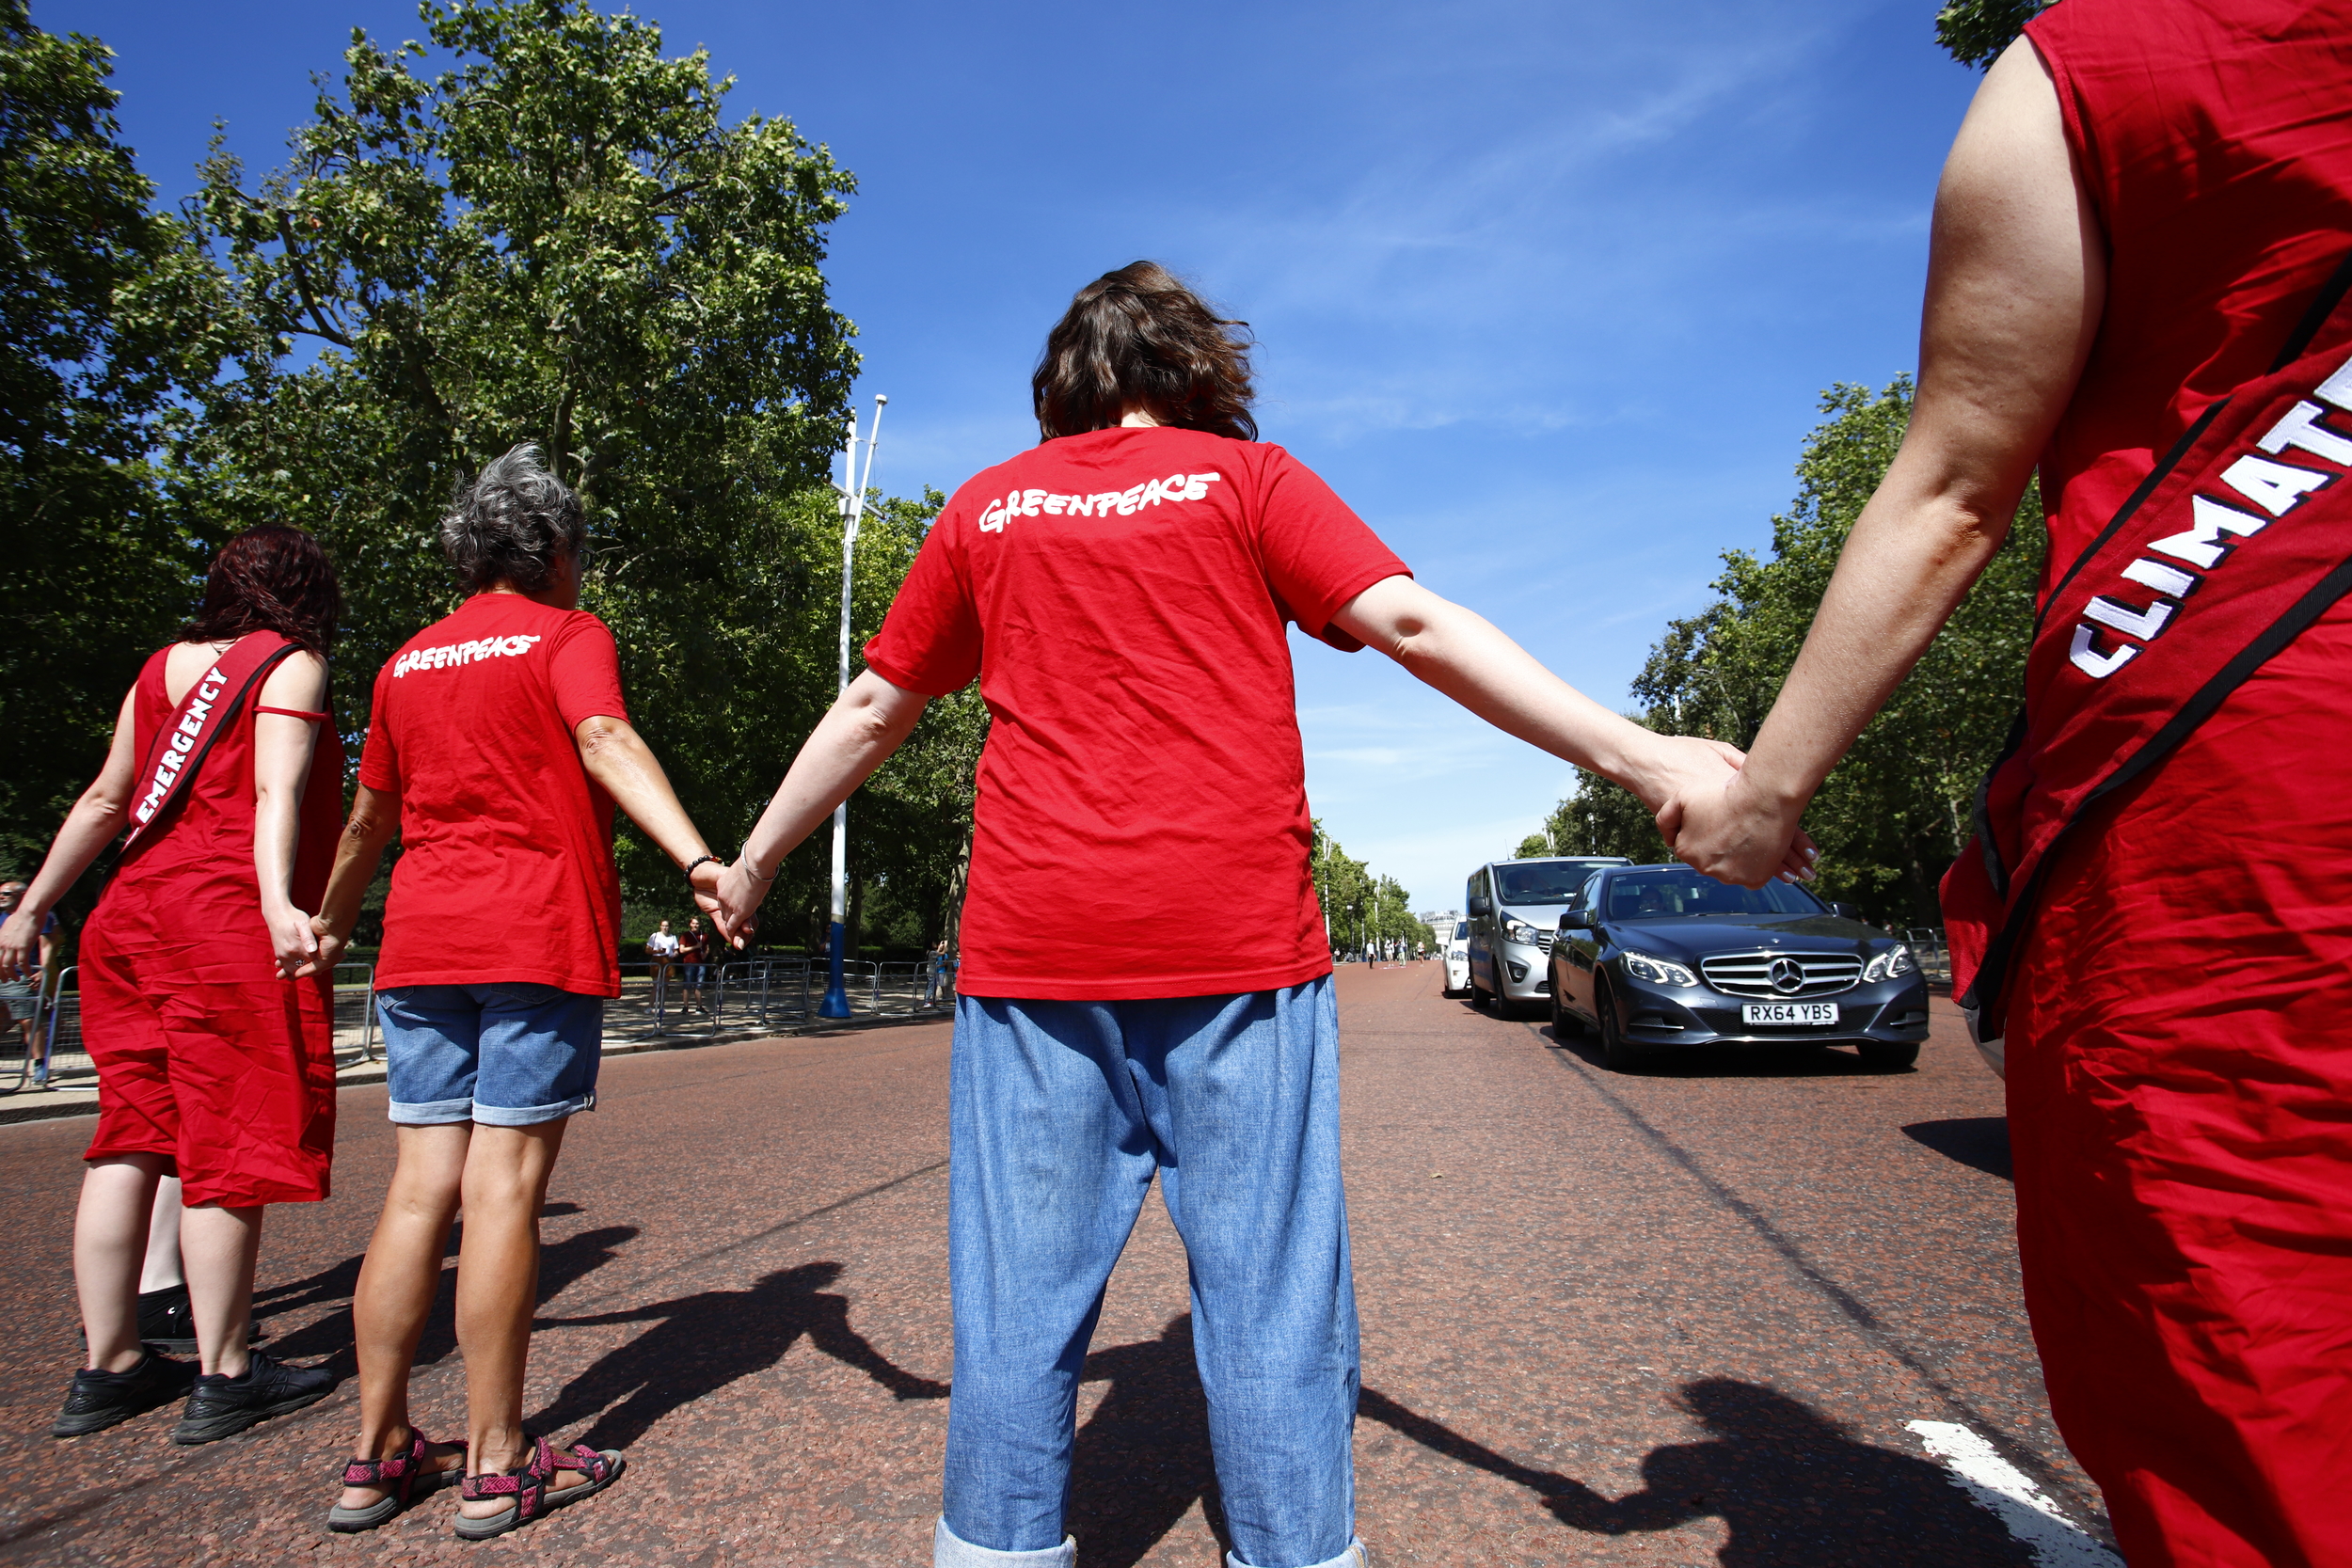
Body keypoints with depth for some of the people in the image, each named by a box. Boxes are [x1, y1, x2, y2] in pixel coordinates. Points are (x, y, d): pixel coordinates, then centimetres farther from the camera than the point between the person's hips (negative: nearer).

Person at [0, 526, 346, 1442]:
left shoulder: (163, 666, 18)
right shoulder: (291, 663, -1)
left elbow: (105, 801, 18)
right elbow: (276, 791, -17)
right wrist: (278, 903, -29)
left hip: (130, 918, 7)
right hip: (228, 920, -7)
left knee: (131, 1140, 10)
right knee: (231, 1148, -3)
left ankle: (108, 1369, 19)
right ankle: (224, 1380, 4)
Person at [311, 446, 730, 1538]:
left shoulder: (408, 662, 19)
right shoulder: (567, 636, 1)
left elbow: (371, 815, 27)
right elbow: (605, 742, -20)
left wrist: (330, 920, 43)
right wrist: (698, 857, -34)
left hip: (420, 945, 6)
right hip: (539, 938, -6)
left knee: (423, 1183, 8)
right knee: (505, 1183, -4)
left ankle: (378, 1453, 13)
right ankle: (495, 1465, 3)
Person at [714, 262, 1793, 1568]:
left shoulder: (987, 507, 14)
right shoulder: (1245, 477, 7)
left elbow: (869, 710, 18)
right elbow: (1414, 624, -4)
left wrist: (753, 862, 31)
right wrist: (1642, 759, -7)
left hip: (1029, 945, 2)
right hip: (1235, 940, -2)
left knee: (1018, 1297, 10)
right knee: (1268, 1293, 6)